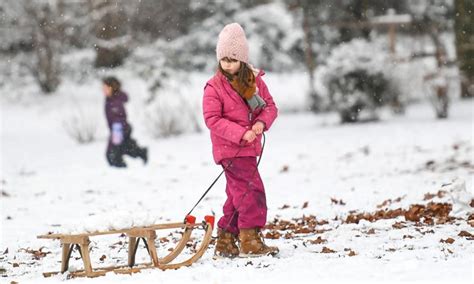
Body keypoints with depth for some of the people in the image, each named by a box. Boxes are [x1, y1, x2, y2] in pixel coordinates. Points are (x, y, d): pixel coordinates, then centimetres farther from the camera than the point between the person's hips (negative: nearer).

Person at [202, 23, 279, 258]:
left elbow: (270, 106, 9)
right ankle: (250, 240, -11)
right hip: (230, 150, -6)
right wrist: (241, 133, -23)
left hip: (250, 148, 7)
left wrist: (262, 122, -13)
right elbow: (213, 119, -14)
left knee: (239, 195, 12)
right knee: (252, 190, -15)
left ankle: (225, 242, 21)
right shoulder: (214, 87, -10)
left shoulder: (254, 80, 5)